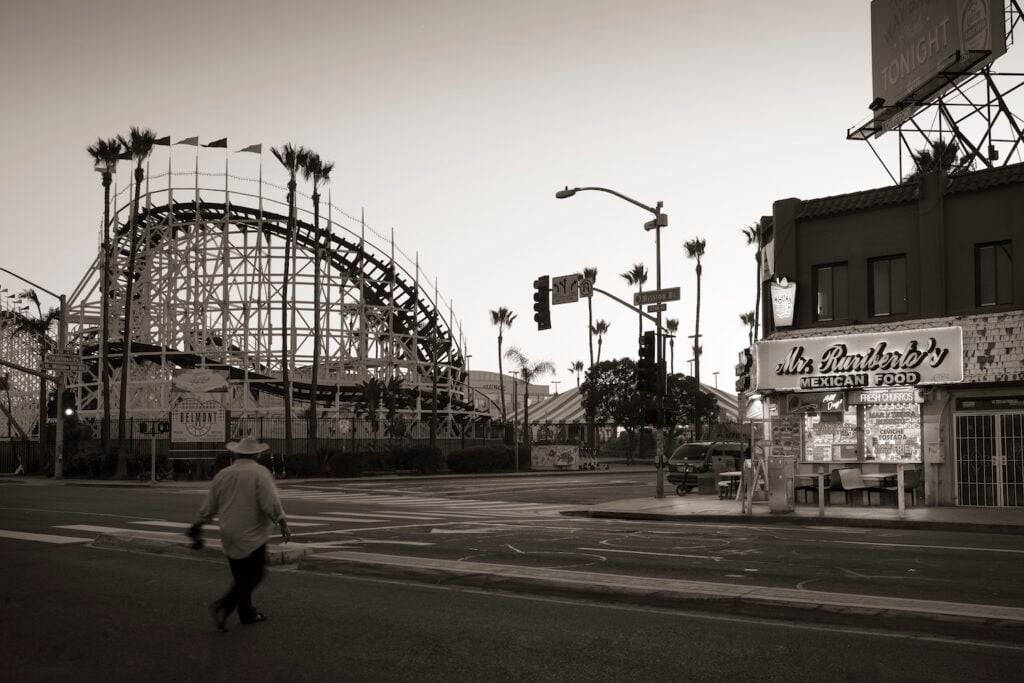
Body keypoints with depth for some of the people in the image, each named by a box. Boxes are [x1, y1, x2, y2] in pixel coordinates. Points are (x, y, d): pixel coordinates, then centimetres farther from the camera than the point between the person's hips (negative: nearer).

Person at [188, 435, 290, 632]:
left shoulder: (222, 475, 7)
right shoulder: (260, 473, -11)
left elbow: (207, 508, 11)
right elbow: (272, 504, -19)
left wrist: (197, 528, 19)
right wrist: (283, 524, -11)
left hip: (229, 536, 7)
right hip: (251, 536, -6)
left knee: (242, 576, 16)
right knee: (253, 575, -1)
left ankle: (247, 612, 21)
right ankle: (223, 606, -14)